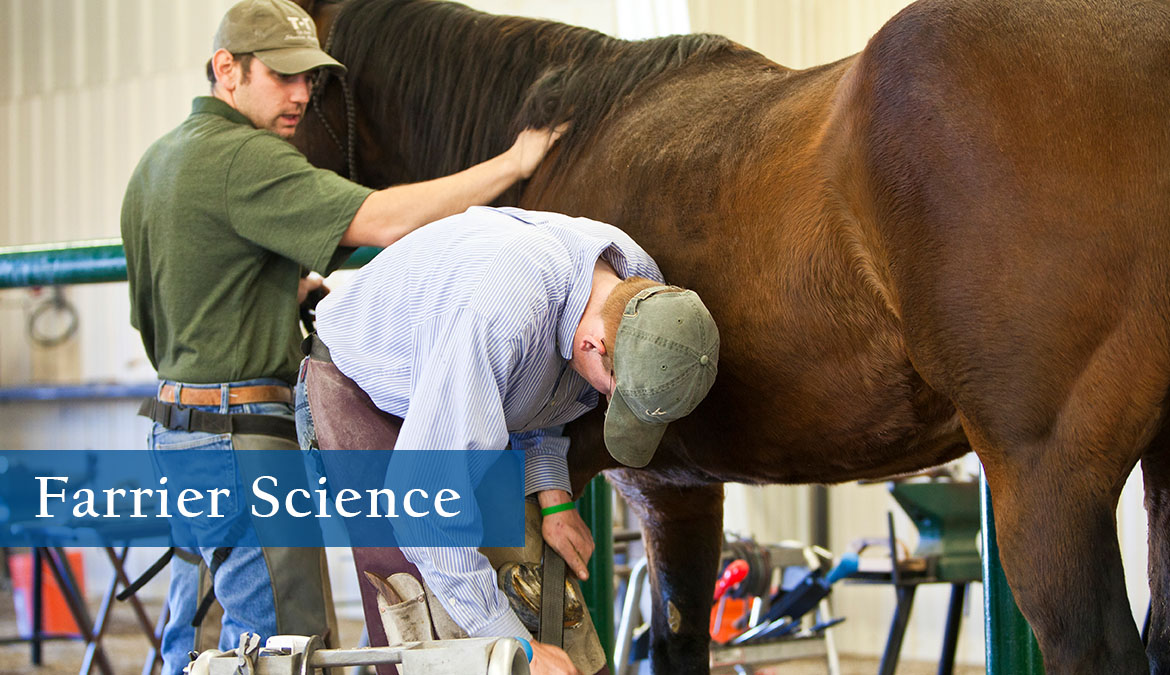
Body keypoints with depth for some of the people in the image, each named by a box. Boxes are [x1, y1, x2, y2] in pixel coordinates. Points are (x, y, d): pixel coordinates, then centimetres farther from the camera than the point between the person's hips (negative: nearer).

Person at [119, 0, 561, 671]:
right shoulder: (243, 158, -16)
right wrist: (512, 164, -19)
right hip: (242, 437, -11)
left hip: (179, 428, 11)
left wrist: (289, 289, 17)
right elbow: (384, 220, -26)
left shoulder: (157, 162, 17)